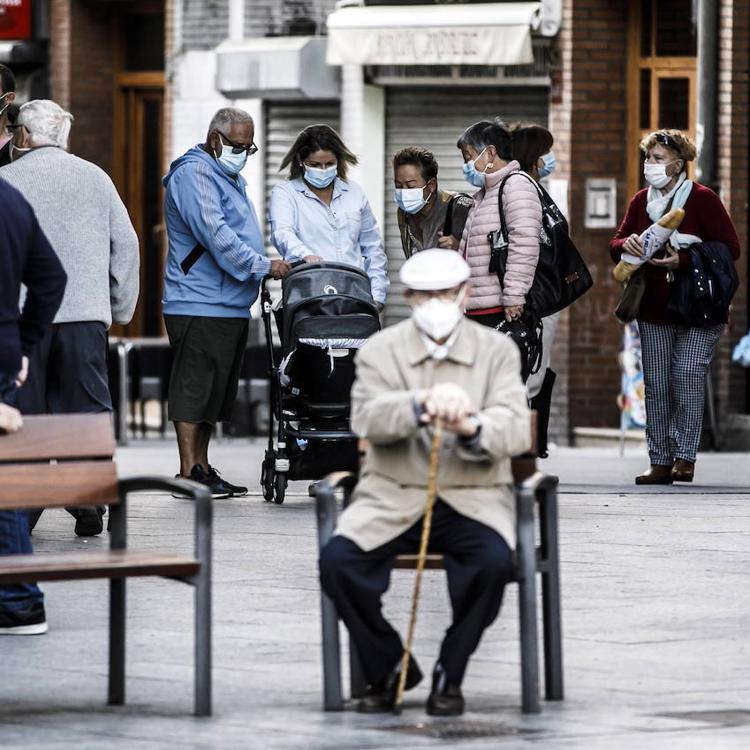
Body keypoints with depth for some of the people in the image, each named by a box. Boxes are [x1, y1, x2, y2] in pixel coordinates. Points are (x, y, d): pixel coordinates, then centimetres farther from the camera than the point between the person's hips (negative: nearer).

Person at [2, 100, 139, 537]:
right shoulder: (96, 177, 11)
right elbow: (126, 244, 10)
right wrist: (121, 308, 16)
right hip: (87, 312, 2)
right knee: (88, 407, 5)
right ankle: (89, 505, -2)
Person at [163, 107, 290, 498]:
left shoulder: (231, 178, 22)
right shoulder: (193, 174, -10)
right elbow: (214, 234, -20)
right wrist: (263, 265, -21)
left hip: (231, 305, 10)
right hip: (199, 304, -10)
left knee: (214, 390, 12)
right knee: (194, 387, -9)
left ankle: (202, 467, 17)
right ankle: (188, 471, -10)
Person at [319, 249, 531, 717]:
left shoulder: (498, 351, 4)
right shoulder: (381, 350, 4)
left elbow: (517, 431, -10)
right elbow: (367, 418, -14)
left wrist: (470, 428, -33)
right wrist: (422, 405, -34)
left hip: (473, 498, -1)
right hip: (393, 498, 1)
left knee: (494, 561, -33)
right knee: (337, 560, -25)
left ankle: (449, 675, -8)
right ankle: (388, 668, 0)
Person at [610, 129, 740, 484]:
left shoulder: (702, 199, -7)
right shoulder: (641, 201, 10)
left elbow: (730, 248, -11)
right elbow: (616, 246, 15)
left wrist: (683, 259, -21)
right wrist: (626, 244, -10)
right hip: (654, 308, 5)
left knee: (687, 375, -15)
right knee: (656, 385, 2)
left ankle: (684, 455, -8)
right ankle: (660, 461, 6)